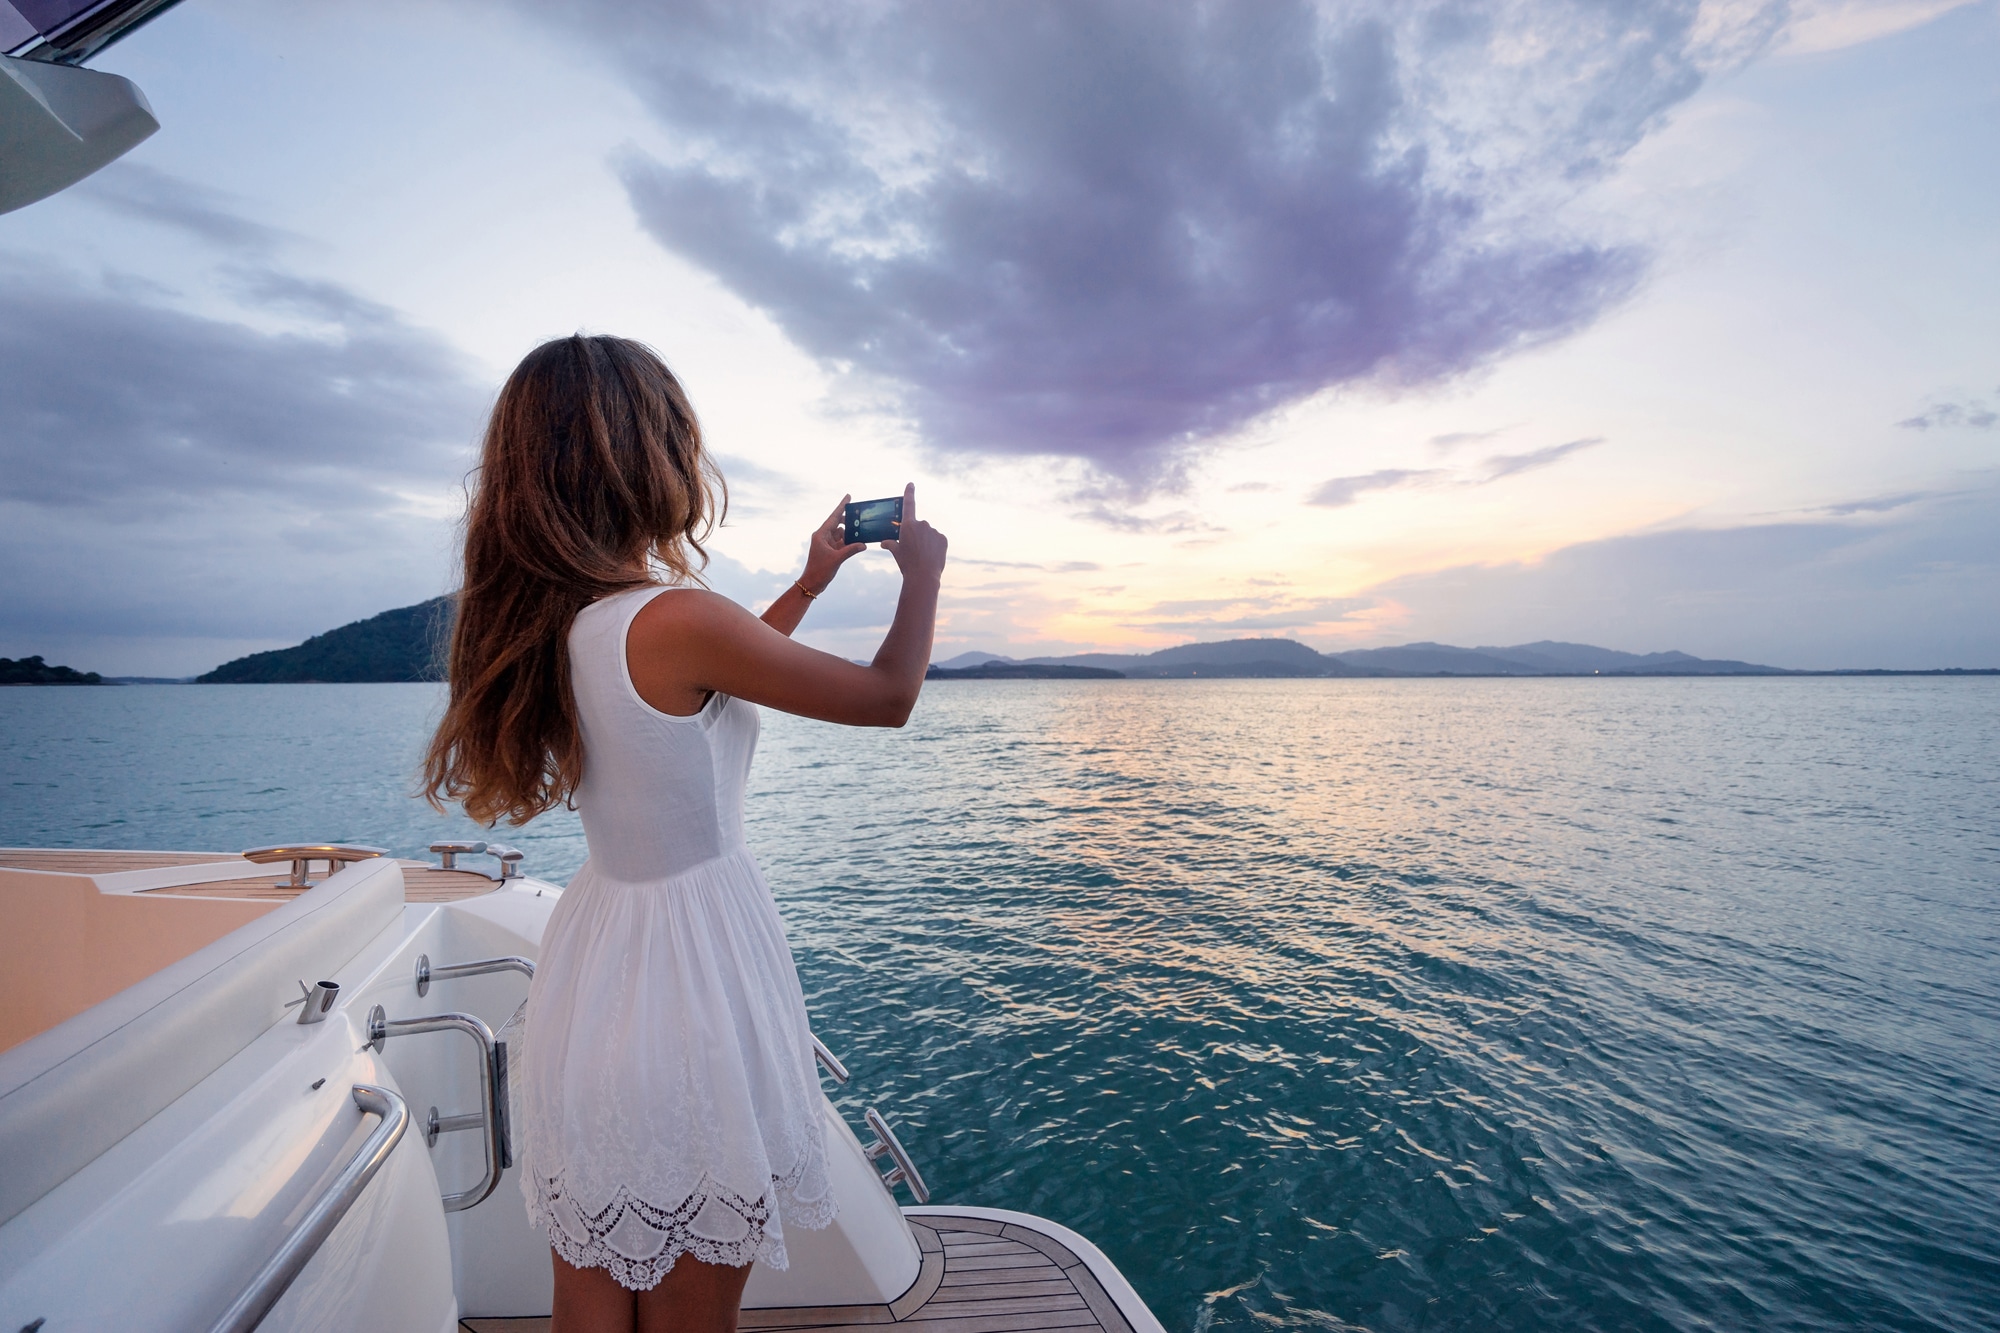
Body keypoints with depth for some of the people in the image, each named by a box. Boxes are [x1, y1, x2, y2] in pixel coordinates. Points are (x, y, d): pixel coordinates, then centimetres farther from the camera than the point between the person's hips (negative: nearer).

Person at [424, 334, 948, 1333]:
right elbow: (887, 697, -13)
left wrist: (811, 581, 23)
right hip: (690, 985, -8)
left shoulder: (546, 621, 1)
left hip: (589, 972, 8)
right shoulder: (674, 619, -24)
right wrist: (922, 573, 5)